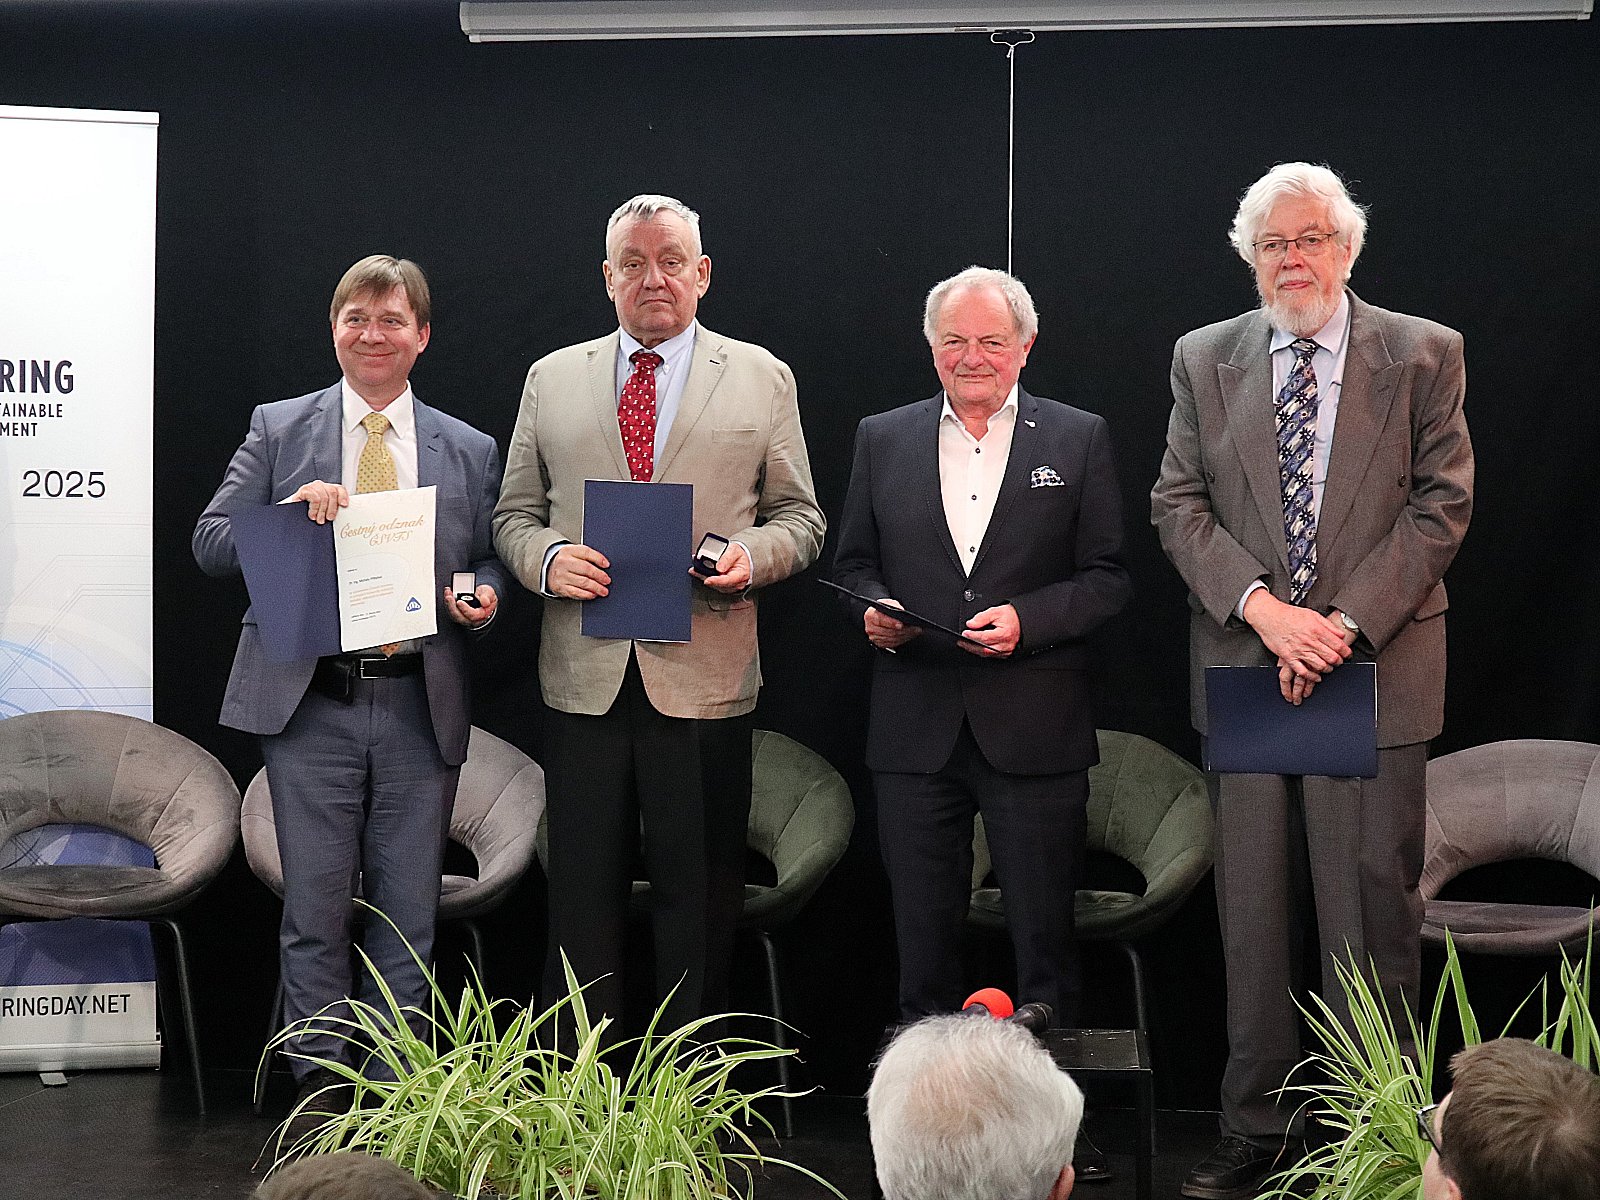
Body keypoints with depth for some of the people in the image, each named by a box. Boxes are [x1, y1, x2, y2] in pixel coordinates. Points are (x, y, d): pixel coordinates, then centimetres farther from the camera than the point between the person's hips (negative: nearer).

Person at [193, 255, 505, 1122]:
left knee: (408, 911, 6)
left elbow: (488, 566, 14)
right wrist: (290, 514, -15)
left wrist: (482, 595, -9)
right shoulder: (279, 431, 6)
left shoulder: (468, 451, 10)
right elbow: (211, 546, 3)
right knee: (316, 907, 2)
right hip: (312, 703, -1)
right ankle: (321, 1083, 14)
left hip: (420, 709, 1)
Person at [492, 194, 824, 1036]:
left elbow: (800, 517, 10)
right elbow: (514, 514, 15)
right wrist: (546, 557, -7)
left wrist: (752, 554, -11)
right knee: (582, 892, 4)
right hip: (585, 678, 1)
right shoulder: (552, 380, 13)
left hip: (704, 678, -1)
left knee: (700, 894, 2)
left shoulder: (761, 380, 9)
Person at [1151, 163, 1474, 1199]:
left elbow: (1441, 505, -1)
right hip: (1245, 669, 2)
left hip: (1376, 670, -2)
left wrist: (1345, 623, -11)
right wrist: (1261, 606, -10)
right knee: (1253, 914, 6)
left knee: (1373, 909, -1)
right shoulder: (1204, 359, 10)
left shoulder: (1423, 355, 3)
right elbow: (1179, 505, 5)